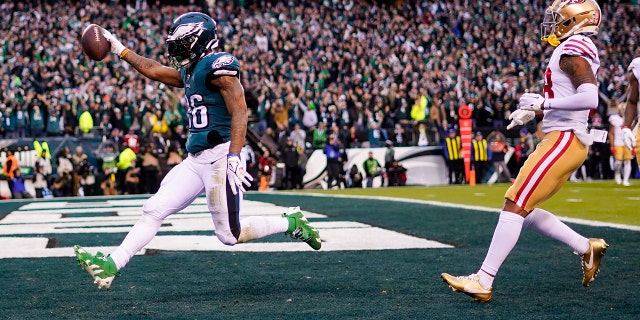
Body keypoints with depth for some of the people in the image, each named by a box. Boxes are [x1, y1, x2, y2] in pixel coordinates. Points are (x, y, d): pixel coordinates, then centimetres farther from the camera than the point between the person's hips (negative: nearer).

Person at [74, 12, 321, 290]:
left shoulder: (219, 67, -11)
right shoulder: (190, 72, 16)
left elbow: (239, 113, -19)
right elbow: (154, 70, 30)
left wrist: (234, 157, -28)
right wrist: (120, 50, 31)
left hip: (219, 158, -9)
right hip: (196, 161, 9)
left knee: (230, 235, -3)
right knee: (154, 210, 2)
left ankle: (292, 223, 14)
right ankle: (111, 266, 2)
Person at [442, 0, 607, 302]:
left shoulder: (574, 48, -12)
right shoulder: (579, 50, 18)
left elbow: (589, 98, -25)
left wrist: (543, 103, -17)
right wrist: (532, 112, 14)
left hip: (563, 140, -10)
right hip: (564, 139, 10)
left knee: (515, 206, -12)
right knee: (523, 210, 13)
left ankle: (483, 282, -12)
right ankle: (587, 248, 19)